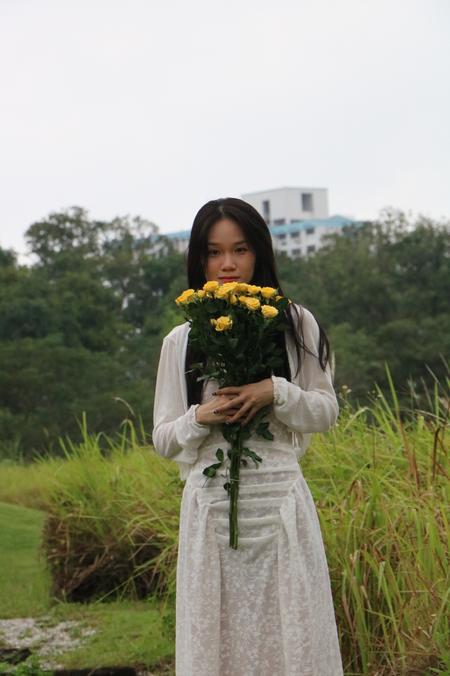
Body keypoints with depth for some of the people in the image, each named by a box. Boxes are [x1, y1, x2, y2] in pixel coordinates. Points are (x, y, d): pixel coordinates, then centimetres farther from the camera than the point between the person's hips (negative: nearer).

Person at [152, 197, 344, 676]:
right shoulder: (181, 341, 8)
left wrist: (276, 392, -12)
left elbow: (326, 411, 5)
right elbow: (163, 439, 10)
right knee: (215, 636, 4)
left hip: (279, 502, -1)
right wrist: (201, 417, -10)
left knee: (289, 633, 1)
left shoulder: (296, 324, 3)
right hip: (211, 506, 1)